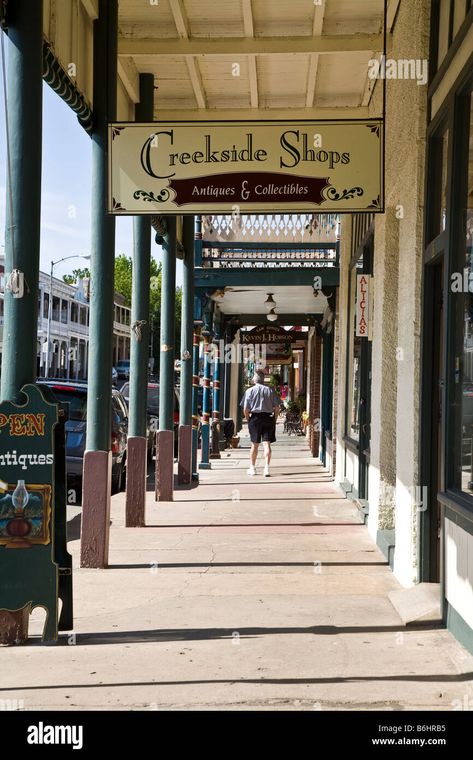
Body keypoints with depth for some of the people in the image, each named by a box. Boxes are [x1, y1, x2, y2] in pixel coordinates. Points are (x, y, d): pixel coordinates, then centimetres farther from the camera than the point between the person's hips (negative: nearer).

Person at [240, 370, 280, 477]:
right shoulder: (270, 390, 2)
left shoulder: (250, 391, -1)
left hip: (255, 417, 0)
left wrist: (248, 420, 9)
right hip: (268, 418, 1)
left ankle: (252, 468, 20)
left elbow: (245, 409, -4)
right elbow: (277, 408, 2)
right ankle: (266, 468, -8)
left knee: (254, 444, 9)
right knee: (267, 444, 0)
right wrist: (274, 420, 11)